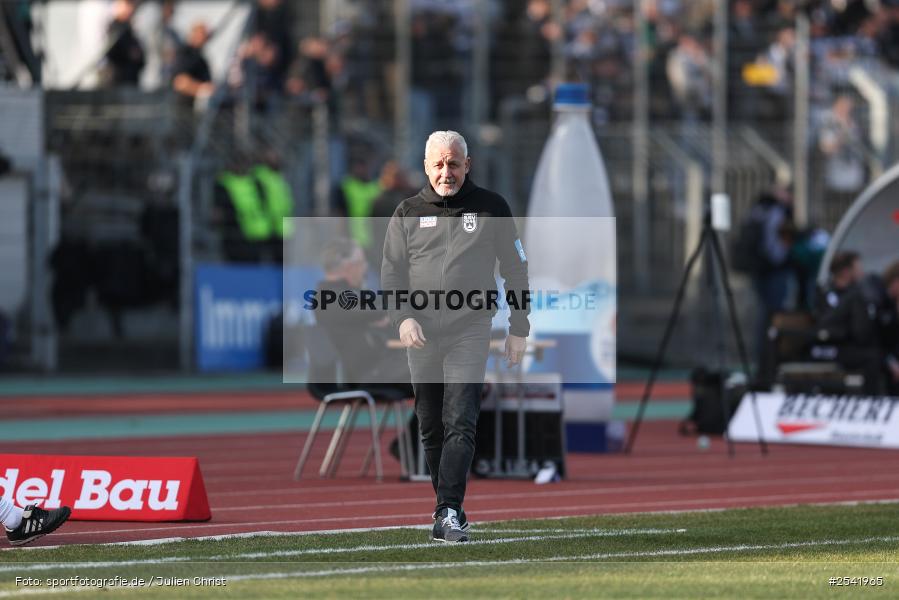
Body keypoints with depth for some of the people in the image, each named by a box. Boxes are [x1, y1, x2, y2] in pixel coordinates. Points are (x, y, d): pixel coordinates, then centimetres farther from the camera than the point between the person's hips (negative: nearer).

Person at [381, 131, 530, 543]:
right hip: (422, 331, 3)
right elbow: (391, 273, 8)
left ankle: (449, 513, -20)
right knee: (430, 427, 6)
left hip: (470, 330, -3)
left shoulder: (491, 208, 6)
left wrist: (518, 329, 7)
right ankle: (448, 507, 16)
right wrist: (402, 318, -9)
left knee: (460, 423, -14)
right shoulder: (408, 213, 10)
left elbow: (516, 270, 10)